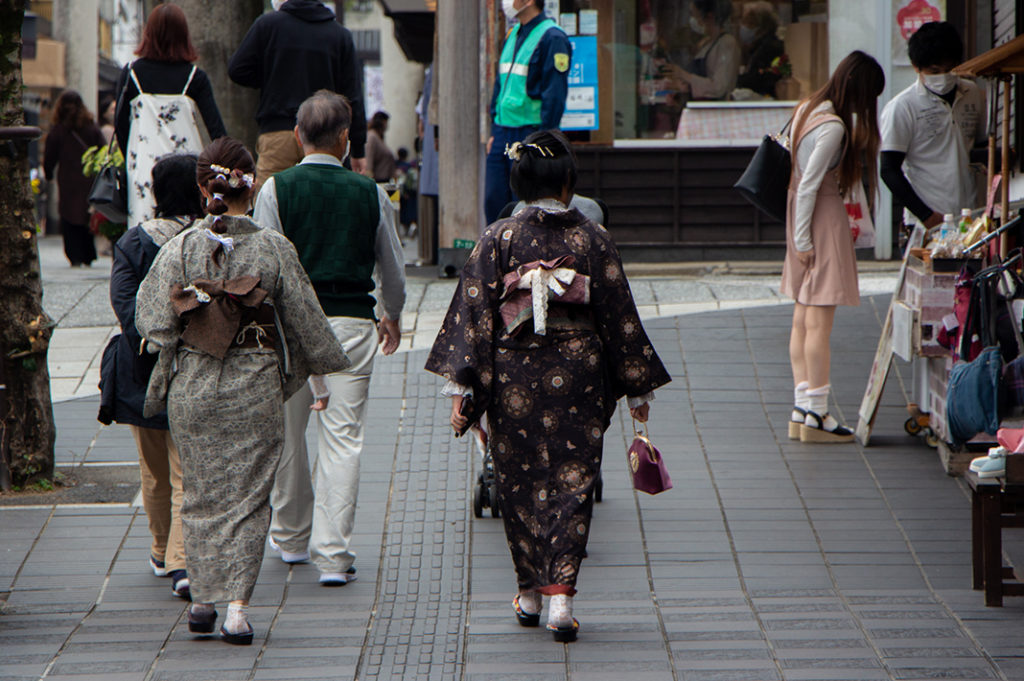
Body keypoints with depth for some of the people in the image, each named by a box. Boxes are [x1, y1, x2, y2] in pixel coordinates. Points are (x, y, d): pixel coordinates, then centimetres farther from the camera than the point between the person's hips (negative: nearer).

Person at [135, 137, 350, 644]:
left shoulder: (181, 248, -8)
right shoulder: (274, 250, -8)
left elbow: (152, 320, -8)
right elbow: (306, 319, -1)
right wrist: (325, 373, 12)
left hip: (192, 387, 1)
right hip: (255, 387, -1)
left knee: (201, 491, 15)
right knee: (247, 494, 7)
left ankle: (203, 599, 19)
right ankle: (236, 607, 0)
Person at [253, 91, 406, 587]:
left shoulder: (276, 189, -4)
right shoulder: (369, 193, 2)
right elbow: (393, 268, 12)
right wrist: (392, 317, 30)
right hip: (352, 322, 0)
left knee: (287, 435, 16)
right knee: (342, 438, -1)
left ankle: (291, 537, 32)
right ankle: (334, 554, -6)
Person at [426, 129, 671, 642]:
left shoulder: (498, 239, -4)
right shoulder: (593, 240, -2)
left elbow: (474, 313, -7)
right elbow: (619, 318, 1)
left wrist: (460, 387, -5)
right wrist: (639, 388, 9)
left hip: (513, 377, 1)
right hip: (577, 377, 0)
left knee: (519, 483, 14)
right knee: (571, 482, 4)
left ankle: (529, 595, 24)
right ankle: (560, 596, -8)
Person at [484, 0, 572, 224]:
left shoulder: (552, 38, -12)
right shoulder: (512, 35, 15)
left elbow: (554, 96, -15)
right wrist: (494, 132, 16)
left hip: (531, 134, -8)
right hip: (503, 133, 8)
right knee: (493, 203, 5)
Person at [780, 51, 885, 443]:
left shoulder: (806, 109, 10)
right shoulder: (834, 127, -19)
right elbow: (808, 185, -19)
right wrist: (803, 240, -16)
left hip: (803, 218, 10)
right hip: (823, 218, -10)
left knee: (803, 319, 11)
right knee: (820, 321, -7)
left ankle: (802, 410, 14)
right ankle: (816, 415, -5)